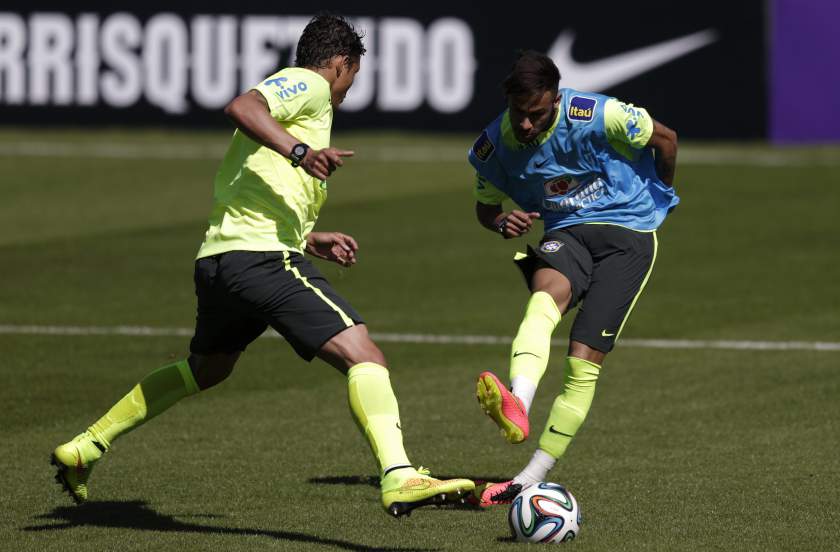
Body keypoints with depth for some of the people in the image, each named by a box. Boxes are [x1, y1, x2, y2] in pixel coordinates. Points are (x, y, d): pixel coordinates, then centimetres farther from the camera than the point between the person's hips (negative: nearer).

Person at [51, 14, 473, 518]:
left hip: (218, 261, 10)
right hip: (263, 258, -10)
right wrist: (300, 152, -32)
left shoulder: (296, 91, 29)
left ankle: (85, 448, 35)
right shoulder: (308, 85, 1)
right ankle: (398, 478, -38)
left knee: (207, 367, 32)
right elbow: (241, 107, -21)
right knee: (364, 356, -19)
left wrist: (312, 240, 38)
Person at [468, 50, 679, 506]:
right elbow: (485, 208, 14)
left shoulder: (596, 117, -18)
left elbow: (664, 138, -1)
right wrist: (502, 223, -11)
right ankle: (516, 407, -61)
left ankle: (532, 479, -5)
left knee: (583, 364, -14)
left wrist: (660, 195, 17)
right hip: (566, 233, 2)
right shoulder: (493, 146, -5)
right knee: (545, 294, -36)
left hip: (629, 233, -2)